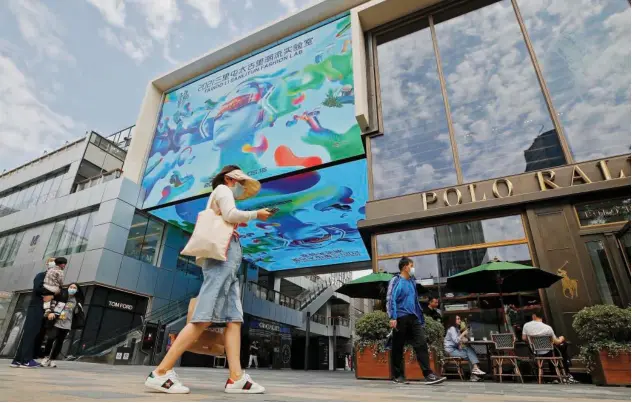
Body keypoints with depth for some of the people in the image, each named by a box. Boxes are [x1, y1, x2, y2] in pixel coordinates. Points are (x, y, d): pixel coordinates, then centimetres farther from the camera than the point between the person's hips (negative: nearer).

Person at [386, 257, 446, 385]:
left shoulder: (412, 282, 17)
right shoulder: (396, 281, -3)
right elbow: (391, 300, -11)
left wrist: (421, 320, 18)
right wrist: (393, 317, -21)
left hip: (413, 318, 6)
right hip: (401, 318, -6)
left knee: (422, 344, -4)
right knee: (398, 348, 3)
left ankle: (428, 375, -3)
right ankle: (398, 375, 13)